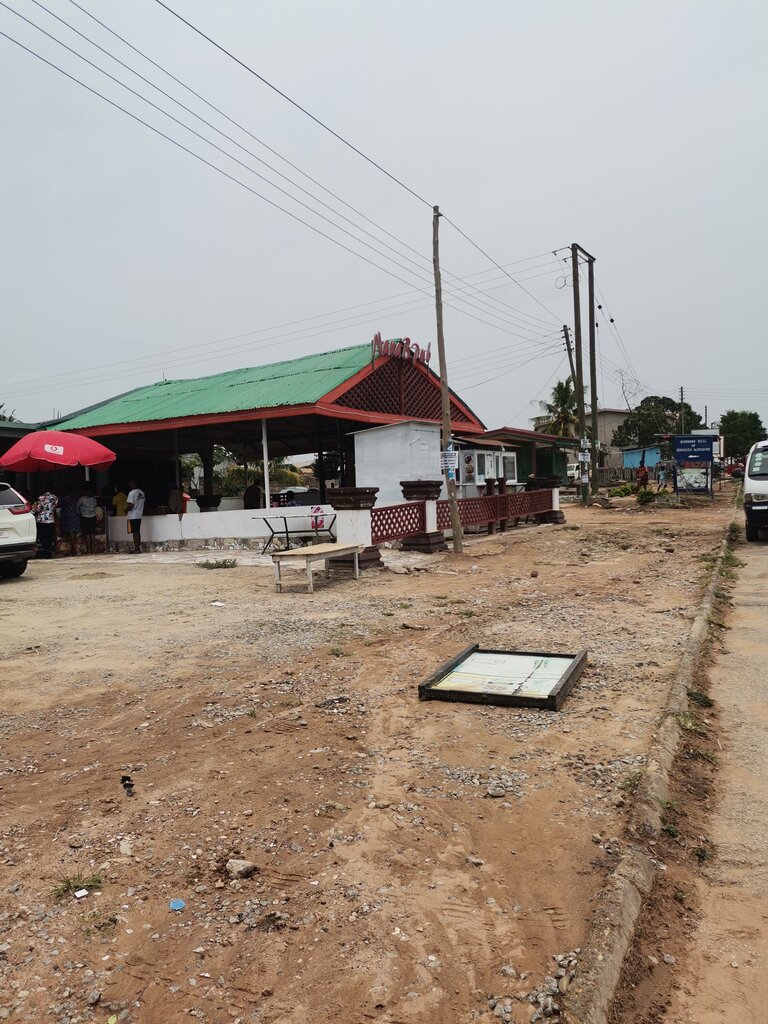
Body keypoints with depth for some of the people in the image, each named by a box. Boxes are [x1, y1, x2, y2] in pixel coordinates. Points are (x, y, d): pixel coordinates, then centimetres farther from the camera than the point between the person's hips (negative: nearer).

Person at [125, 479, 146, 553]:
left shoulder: (132, 493, -16)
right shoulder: (142, 492, 7)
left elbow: (130, 505, -20)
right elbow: (143, 501, 13)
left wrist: (126, 510, -4)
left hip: (133, 516, -7)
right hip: (140, 515, 7)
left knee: (135, 532, -4)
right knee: (138, 531, 13)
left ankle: (136, 549, -4)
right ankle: (138, 548, 16)